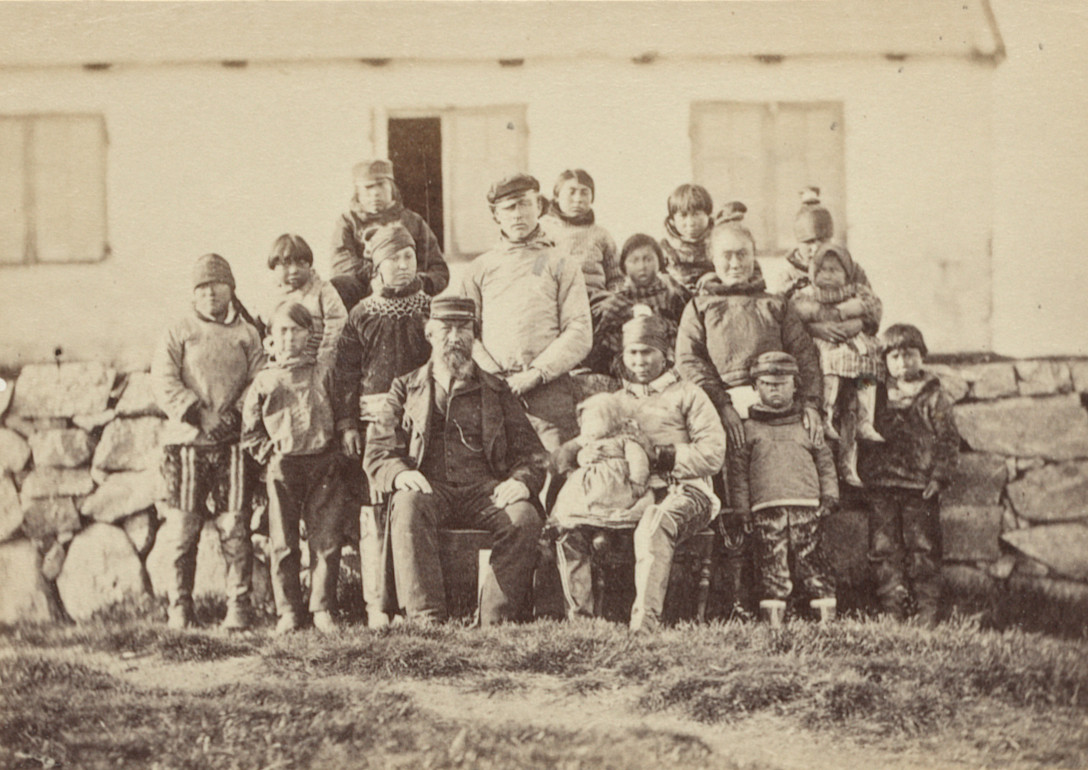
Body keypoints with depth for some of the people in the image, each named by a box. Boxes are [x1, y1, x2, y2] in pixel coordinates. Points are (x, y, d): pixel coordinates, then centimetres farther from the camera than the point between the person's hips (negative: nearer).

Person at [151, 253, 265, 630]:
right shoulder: (177, 334, 10)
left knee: (235, 528, -2)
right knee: (182, 528, -2)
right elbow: (163, 381, -1)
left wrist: (238, 413, -11)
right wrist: (193, 411, -14)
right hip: (187, 442, -1)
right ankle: (179, 607, 5)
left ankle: (239, 606, 4)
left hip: (234, 442, 1)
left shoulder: (246, 334, 14)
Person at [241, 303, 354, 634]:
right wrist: (267, 453, 2)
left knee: (325, 540, -3)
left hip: (323, 465, 0)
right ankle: (288, 613, 6)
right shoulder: (264, 380, 10)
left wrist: (338, 453, 2)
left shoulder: (323, 374, 10)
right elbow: (250, 429, 14)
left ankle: (323, 610, 3)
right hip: (281, 467, 0)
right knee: (283, 544, 0)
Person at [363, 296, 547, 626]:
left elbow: (530, 450, 16)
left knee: (524, 517, -32)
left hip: (484, 489, 1)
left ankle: (494, 619, -29)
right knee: (409, 507, -37)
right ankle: (425, 618, -42)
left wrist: (522, 480, -9)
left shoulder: (497, 392, 22)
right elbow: (378, 450, 10)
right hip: (427, 487, -1)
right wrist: (399, 474, -14)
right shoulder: (405, 389, 21)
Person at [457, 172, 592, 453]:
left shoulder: (562, 266, 12)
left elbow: (579, 335, 3)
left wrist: (535, 374, -9)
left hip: (549, 391, -1)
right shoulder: (479, 269, 17)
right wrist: (496, 377, -7)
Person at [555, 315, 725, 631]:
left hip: (681, 492, -5)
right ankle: (580, 616, -19)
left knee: (652, 526, -38)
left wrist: (665, 457, -10)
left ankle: (645, 620, -44)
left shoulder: (686, 395, 13)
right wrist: (571, 452, -4)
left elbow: (713, 454, 0)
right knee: (570, 527, -19)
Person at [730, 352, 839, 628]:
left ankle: (827, 615, 0)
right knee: (771, 564, -3)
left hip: (806, 504, 0)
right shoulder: (748, 427, 12)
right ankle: (773, 619, -1)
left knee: (811, 561, -3)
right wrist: (742, 507, 2)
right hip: (766, 507, 0)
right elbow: (738, 469, 9)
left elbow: (825, 460, 17)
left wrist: (829, 496, 7)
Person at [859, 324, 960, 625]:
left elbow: (949, 442, 1)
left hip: (920, 488, -3)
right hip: (881, 487, 3)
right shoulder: (876, 399, 9)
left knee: (922, 549, -1)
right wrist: (865, 476, 7)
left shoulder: (934, 399, 2)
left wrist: (938, 477, -8)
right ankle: (892, 608, 8)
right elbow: (864, 439, 15)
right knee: (884, 549, 2)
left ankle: (927, 610, 4)